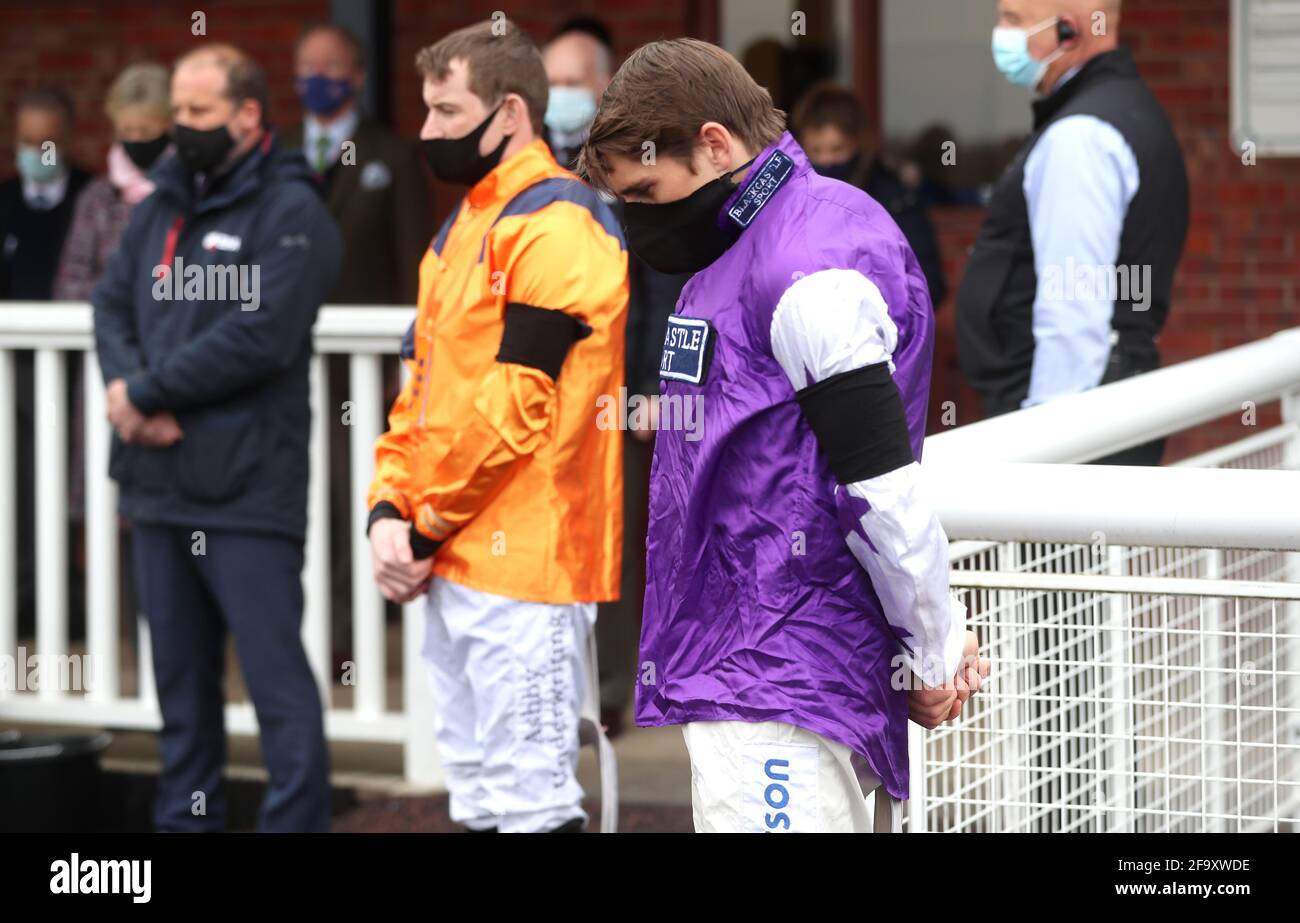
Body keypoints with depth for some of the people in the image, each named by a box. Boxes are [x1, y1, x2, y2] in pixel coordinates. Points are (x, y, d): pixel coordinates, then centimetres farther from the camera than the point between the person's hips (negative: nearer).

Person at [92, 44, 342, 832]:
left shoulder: (291, 213, -8)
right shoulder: (163, 206, 16)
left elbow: (261, 337, -18)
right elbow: (112, 303, 12)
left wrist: (146, 392, -13)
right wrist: (128, 387, -9)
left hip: (248, 492, -7)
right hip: (160, 483, 8)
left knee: (277, 676, -7)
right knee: (181, 676, 14)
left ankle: (297, 819, -5)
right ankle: (185, 818, 23)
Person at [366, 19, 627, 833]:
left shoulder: (555, 228, -12)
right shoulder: (464, 228, 18)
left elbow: (517, 406, -17)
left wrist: (426, 524, -10)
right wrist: (391, 510, 5)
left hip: (523, 563, -10)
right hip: (454, 561, 10)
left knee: (530, 797, -8)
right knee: (480, 794, 13)